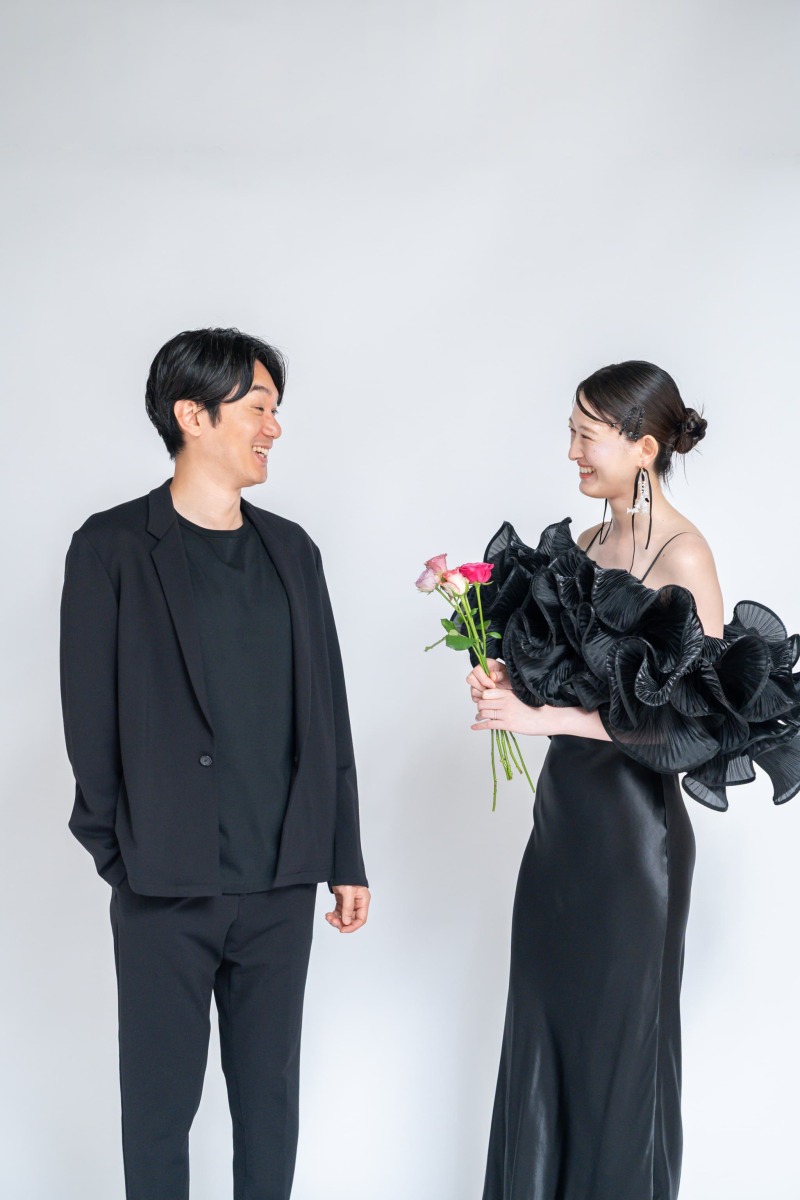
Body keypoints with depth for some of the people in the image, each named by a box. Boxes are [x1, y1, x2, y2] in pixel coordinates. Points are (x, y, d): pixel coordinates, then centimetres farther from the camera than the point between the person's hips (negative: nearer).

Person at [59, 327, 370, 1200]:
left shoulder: (290, 549, 9)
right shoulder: (113, 548, -5)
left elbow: (326, 713, 10)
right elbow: (91, 718, -5)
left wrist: (345, 858, 10)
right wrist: (117, 854, -5)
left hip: (282, 882, 4)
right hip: (167, 887, -4)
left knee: (271, 1092, 14)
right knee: (160, 1101, 7)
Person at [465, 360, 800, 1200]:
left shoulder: (682, 555, -13)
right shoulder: (582, 546, 9)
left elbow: (692, 713, -19)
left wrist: (546, 715, -21)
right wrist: (511, 677, -5)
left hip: (632, 824, -7)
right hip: (563, 813, 7)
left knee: (618, 1037, 5)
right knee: (541, 1027, 13)